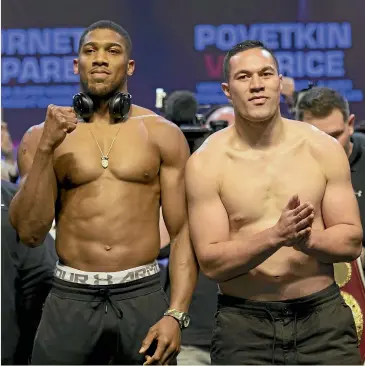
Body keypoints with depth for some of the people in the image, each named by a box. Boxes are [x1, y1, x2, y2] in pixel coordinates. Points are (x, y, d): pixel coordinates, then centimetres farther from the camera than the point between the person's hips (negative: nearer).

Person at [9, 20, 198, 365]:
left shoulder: (163, 134, 3)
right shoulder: (43, 135, 5)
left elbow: (183, 232, 0)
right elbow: (30, 232, -4)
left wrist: (176, 314, -10)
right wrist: (46, 148, -12)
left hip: (142, 297, 0)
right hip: (69, 299, 0)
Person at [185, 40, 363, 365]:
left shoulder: (324, 150, 1)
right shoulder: (205, 163, -5)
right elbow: (211, 262, -10)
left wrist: (308, 240, -19)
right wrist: (276, 236, -24)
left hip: (323, 316, 1)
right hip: (243, 323, -1)